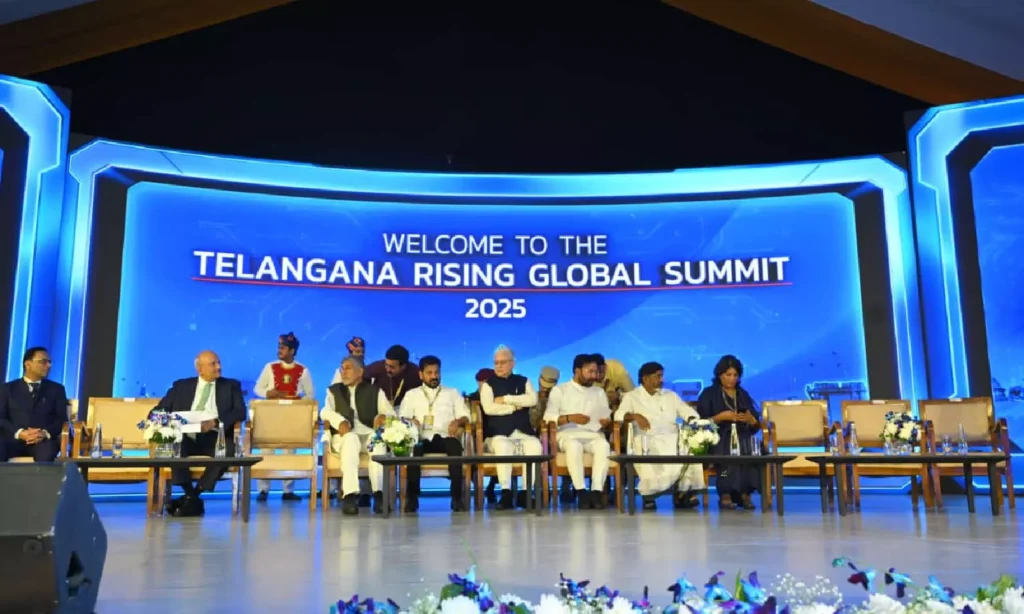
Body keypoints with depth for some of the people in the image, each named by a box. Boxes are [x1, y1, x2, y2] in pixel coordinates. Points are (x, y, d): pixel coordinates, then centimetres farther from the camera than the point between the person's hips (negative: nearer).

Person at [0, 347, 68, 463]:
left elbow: (62, 418, 8)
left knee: (46, 451, -37)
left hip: (44, 440, 0)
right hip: (14, 439, 0)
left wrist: (45, 433, -13)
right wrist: (19, 433, -15)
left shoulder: (56, 389, 19)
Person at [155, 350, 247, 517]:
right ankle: (192, 498, -20)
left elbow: (240, 412, -1)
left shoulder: (231, 385, 14)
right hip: (186, 438, 1)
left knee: (229, 449, -35)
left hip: (214, 438, -1)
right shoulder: (181, 386, 18)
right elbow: (159, 410, 14)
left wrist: (215, 422, -19)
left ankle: (192, 497, -20)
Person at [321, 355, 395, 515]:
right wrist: (340, 421, -19)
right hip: (344, 436, 0)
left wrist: (383, 416, -19)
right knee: (351, 438, -37)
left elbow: (391, 414, 6)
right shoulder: (334, 390, 23)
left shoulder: (375, 391, 20)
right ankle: (350, 494, -48)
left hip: (369, 434, 0)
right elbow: (325, 412, 4)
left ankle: (379, 493, -44)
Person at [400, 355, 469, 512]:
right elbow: (403, 418, 8)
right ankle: (412, 497, -27)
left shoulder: (453, 393, 23)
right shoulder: (412, 394, 21)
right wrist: (411, 421, -16)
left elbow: (465, 416, 12)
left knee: (455, 447, -36)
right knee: (413, 448, -37)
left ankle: (457, 497, -31)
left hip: (445, 437, 0)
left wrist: (458, 421, -12)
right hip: (422, 438, 0)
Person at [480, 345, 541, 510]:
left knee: (535, 446, -30)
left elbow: (532, 400, -5)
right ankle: (506, 492, -34)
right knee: (503, 447, -36)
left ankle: (526, 492, -26)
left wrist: (506, 399, -8)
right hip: (499, 433, -2)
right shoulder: (488, 384, 10)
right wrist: (515, 406, -4)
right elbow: (489, 408, -8)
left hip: (523, 432, 2)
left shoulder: (523, 381, 16)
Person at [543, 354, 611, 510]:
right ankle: (581, 491, -33)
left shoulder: (599, 392, 22)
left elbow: (607, 418, 16)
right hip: (568, 434, -3)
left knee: (603, 445, -33)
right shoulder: (559, 390, 10)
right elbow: (548, 418, 0)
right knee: (574, 446, -39)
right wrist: (570, 418, -14)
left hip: (594, 435, 3)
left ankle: (597, 491, -36)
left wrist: (606, 423, -8)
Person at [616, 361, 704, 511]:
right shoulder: (631, 396, 9)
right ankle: (649, 494, -12)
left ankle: (683, 491, -13)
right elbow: (619, 415, -6)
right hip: (648, 440, -4)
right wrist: (634, 416, -27)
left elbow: (687, 411, 13)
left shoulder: (671, 395, 22)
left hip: (672, 439, 4)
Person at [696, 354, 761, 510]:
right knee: (727, 453, -36)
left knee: (752, 450, -30)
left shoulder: (743, 394, 18)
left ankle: (745, 493, -25)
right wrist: (721, 416, -16)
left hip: (742, 437, 3)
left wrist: (750, 419, -9)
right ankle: (725, 495, -28)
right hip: (718, 438, -3)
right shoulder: (708, 394, 7)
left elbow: (756, 425, 14)